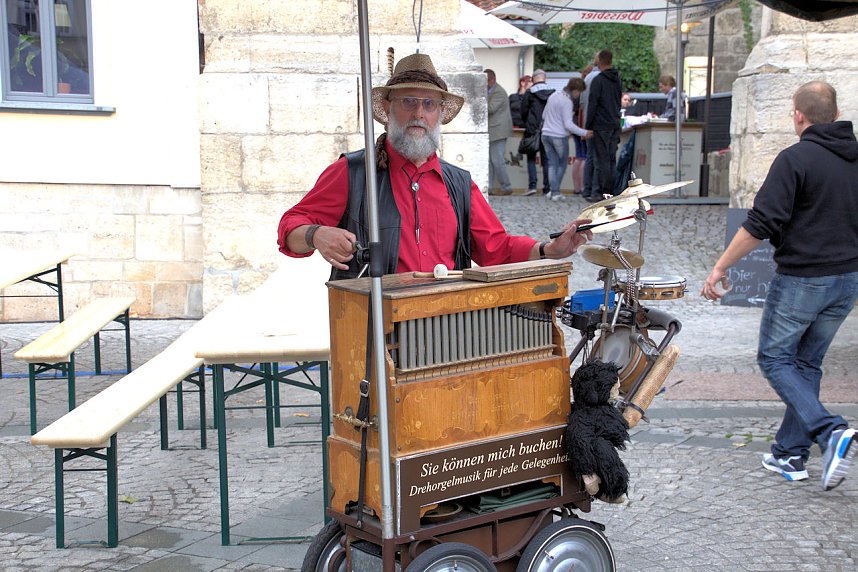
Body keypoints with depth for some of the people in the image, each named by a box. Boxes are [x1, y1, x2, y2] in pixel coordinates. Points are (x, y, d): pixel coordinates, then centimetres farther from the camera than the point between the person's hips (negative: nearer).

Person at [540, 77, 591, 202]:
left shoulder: (553, 95, 9)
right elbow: (568, 124, -18)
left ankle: (554, 191, 3)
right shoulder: (567, 102, -15)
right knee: (562, 164, 9)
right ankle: (555, 191, 7)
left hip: (546, 134, 7)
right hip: (559, 136, -7)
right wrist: (584, 133, -15)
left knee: (552, 164, 9)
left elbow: (544, 116, 18)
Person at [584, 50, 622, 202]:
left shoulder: (598, 80, -12)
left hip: (601, 127, -7)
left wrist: (587, 127, -8)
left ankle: (600, 193, -5)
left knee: (601, 160, -5)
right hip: (615, 126, 7)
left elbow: (592, 105, -13)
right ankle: (610, 191, 12)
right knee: (611, 159, 9)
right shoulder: (618, 80, 12)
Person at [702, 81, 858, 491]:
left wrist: (720, 268, -12)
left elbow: (761, 224, -19)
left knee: (775, 358, 7)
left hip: (802, 279, -7)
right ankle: (790, 454, 19)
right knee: (807, 362, 16)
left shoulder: (795, 159, -14)